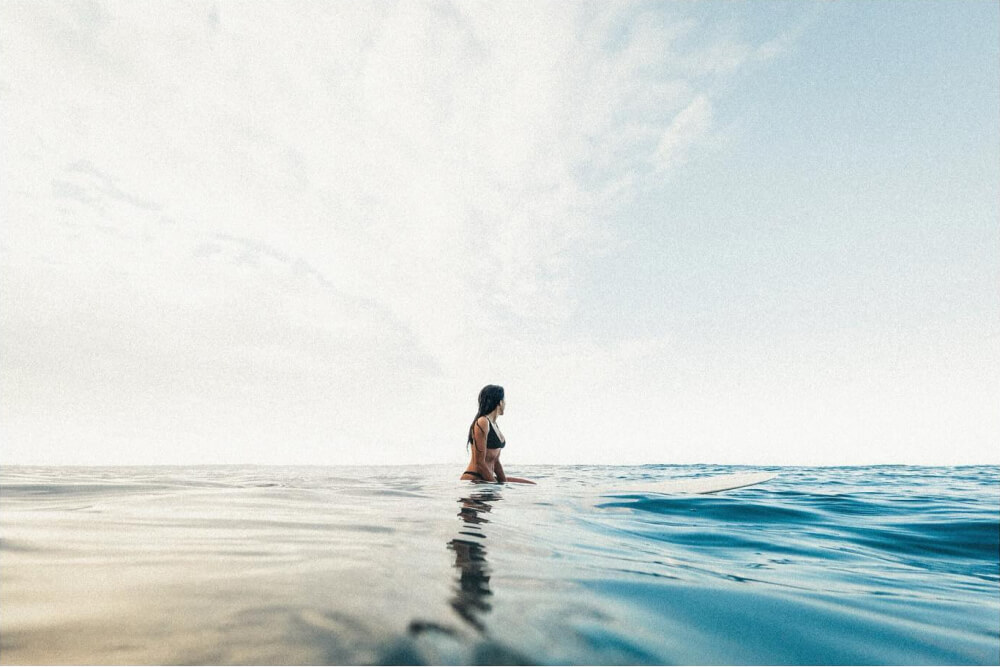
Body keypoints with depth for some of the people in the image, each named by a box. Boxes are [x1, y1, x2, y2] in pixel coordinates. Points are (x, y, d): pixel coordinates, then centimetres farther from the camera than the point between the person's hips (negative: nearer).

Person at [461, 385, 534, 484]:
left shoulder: (494, 425, 15)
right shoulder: (482, 423, -14)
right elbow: (479, 462, -18)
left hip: (487, 479, 9)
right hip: (474, 478, -9)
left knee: (531, 484, 6)